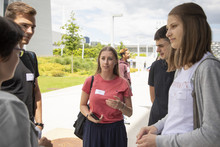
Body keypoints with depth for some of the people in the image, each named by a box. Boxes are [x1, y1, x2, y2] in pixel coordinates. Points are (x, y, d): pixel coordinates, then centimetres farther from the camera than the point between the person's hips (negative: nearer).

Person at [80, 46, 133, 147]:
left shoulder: (123, 83, -5)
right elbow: (82, 105, 8)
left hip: (115, 130, 0)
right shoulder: (90, 81, -4)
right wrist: (88, 115, -11)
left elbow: (129, 113, 1)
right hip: (93, 128, 0)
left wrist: (121, 106, -19)